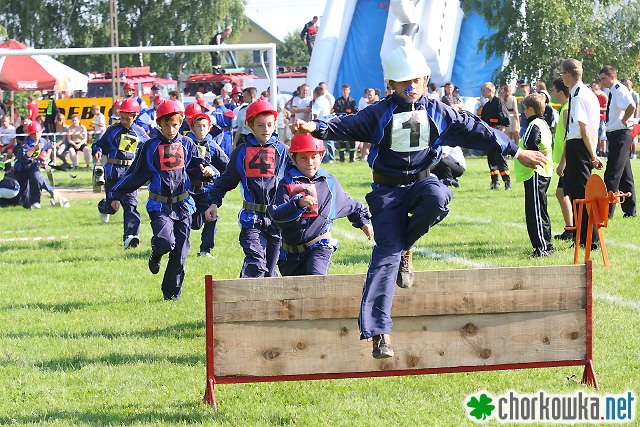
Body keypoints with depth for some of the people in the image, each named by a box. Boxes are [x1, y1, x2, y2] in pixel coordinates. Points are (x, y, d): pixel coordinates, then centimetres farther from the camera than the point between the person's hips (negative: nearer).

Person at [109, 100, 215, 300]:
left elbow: (198, 166, 13)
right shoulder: (151, 147, 2)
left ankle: (172, 291, 15)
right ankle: (156, 254, 15)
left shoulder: (187, 145, 7)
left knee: (179, 251, 1)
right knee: (165, 241, -22)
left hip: (183, 205, 2)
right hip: (160, 205, -2)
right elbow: (135, 175, 6)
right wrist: (116, 195, 6)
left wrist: (207, 170, -11)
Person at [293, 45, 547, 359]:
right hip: (388, 190, -2)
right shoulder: (380, 114, -1)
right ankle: (379, 333, -22)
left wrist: (516, 152, 10)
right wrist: (317, 129, -31)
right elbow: (348, 126, -10)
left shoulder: (438, 113, 5)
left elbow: (474, 131, 8)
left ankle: (405, 247, -5)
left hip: (421, 181, 2)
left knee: (437, 197, -36)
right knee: (386, 254, -16)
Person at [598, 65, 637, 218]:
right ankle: (630, 210, 21)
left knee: (612, 176, -9)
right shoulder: (612, 91, 14)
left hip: (620, 135, -10)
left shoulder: (619, 90, -16)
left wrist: (623, 121, -20)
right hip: (616, 135, 10)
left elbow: (631, 106, -34)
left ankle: (607, 211, -7)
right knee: (624, 175, 15)